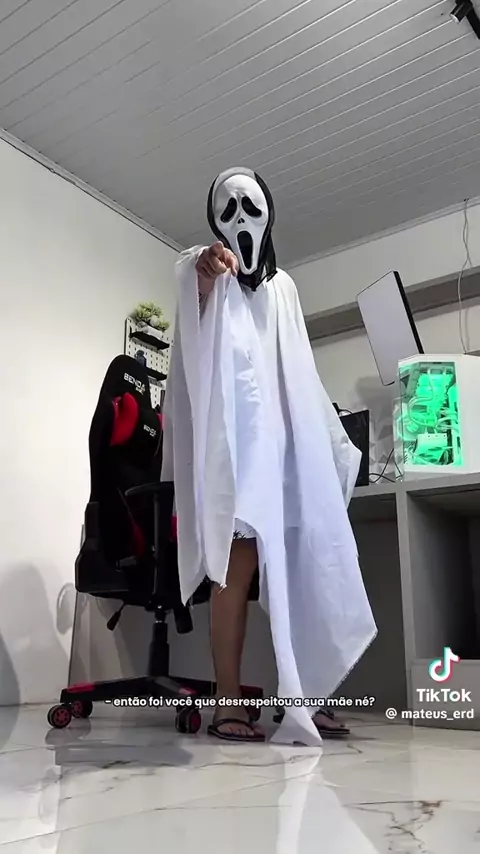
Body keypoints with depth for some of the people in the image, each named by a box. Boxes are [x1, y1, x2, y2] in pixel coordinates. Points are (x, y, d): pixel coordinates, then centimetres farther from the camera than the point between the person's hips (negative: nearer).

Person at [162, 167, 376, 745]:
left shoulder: (281, 285, 25)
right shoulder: (202, 268, 10)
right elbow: (195, 344, -7)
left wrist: (331, 439, 21)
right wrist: (207, 284, -26)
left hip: (284, 432, 6)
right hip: (232, 427, -5)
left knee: (301, 566, -2)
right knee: (239, 562, -16)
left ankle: (302, 695, 3)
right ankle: (228, 702, -11)